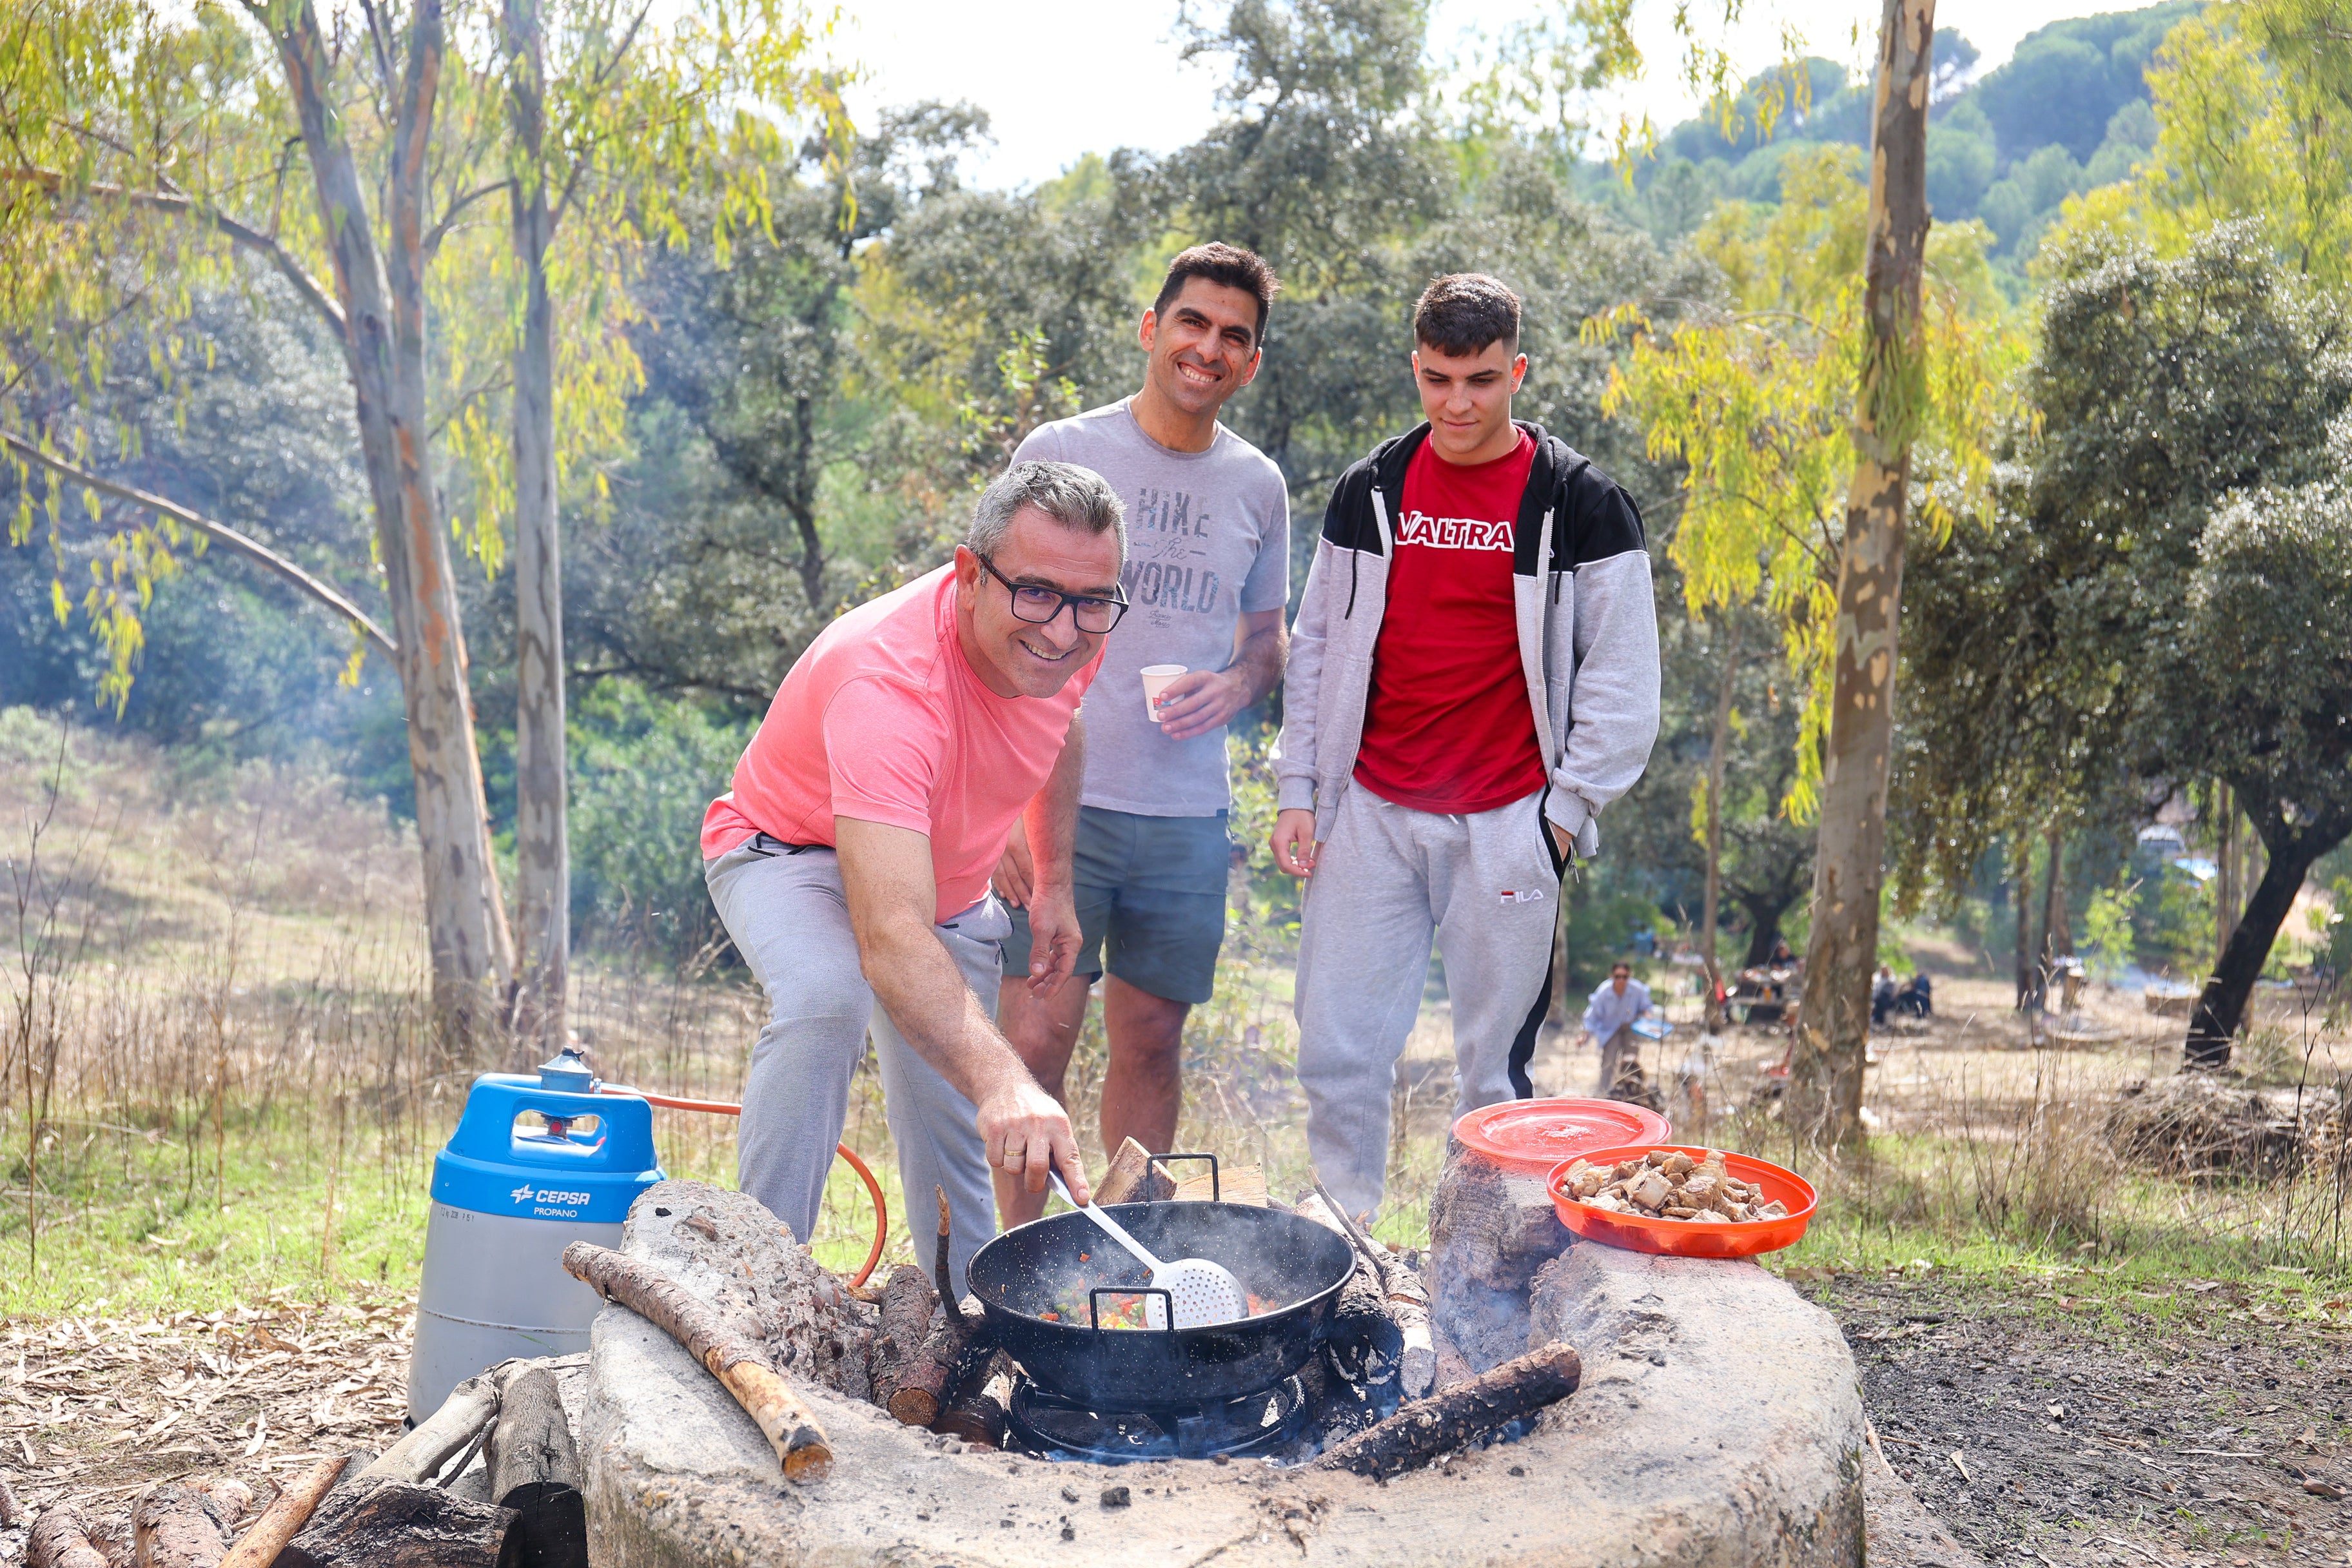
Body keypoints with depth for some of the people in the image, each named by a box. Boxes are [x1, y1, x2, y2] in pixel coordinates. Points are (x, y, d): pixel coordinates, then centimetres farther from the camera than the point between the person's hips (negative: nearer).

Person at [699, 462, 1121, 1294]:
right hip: (792, 854, -6)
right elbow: (891, 939, -55)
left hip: (949, 880, 6)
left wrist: (1054, 880, 6)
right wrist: (1001, 1079, -69)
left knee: (952, 1116, 13)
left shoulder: (1072, 636, -22)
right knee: (827, 1000, -38)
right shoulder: (886, 684, -44)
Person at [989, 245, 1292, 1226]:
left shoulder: (1257, 485, 10)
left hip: (1189, 815, 3)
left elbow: (1269, 635, 20)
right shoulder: (1058, 452, 0)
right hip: (1059, 799, -3)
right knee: (1034, 1039, -4)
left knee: (1152, 1044, 10)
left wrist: (1237, 684, -5)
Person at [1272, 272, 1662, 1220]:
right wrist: (1296, 792, 6)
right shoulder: (1369, 492, 9)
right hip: (1370, 818, 3)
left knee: (1496, 1070, 6)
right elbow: (1315, 648, 13)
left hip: (1506, 826, -2)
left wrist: (1567, 810, -6)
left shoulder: (1578, 502, -1)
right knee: (1337, 1054, 2)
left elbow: (1623, 677, 0)